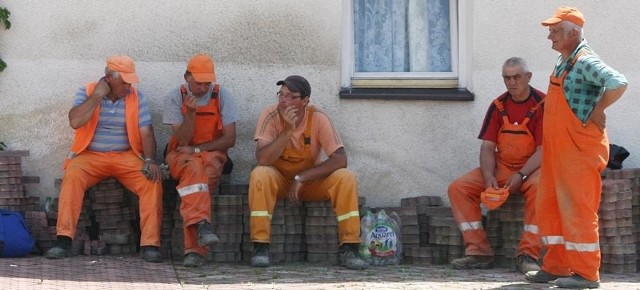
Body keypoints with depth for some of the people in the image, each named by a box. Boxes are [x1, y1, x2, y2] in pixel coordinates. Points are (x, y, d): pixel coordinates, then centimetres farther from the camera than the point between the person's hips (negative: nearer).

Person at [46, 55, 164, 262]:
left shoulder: (136, 98, 5)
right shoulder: (86, 93, 2)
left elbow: (146, 133, -1)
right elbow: (75, 122, -15)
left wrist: (149, 160, -18)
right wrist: (97, 96, -14)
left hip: (126, 157, 1)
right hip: (90, 156, -1)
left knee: (152, 181, -26)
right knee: (72, 176, -32)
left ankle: (150, 244, -26)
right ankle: (63, 240, -33)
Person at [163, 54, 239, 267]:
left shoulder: (222, 97, -1)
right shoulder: (176, 98, -2)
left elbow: (229, 139, -4)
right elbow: (182, 141, -9)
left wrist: (196, 149, -11)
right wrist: (190, 112, -23)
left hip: (212, 154, 0)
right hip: (181, 155, 0)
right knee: (193, 167, -38)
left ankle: (193, 248, -41)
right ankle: (201, 225, -56)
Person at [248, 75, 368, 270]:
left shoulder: (318, 118, -17)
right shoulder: (271, 116, -17)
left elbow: (340, 159, -23)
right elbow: (262, 160, -27)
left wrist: (301, 178, -27)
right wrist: (287, 131, -36)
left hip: (312, 181, 1)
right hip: (279, 179, -1)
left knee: (346, 177, -26)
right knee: (259, 175, -33)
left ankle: (349, 249, -21)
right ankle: (260, 248, -29)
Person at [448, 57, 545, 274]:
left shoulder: (542, 104, -8)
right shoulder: (498, 106, 7)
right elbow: (487, 146, 4)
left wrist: (521, 175, -26)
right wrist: (488, 176, -15)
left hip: (532, 168, -5)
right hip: (501, 167, 5)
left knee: (540, 188, -39)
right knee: (458, 187, -14)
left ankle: (528, 254, -34)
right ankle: (478, 251, -15)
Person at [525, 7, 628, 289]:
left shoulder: (585, 62, -17)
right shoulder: (563, 61, 13)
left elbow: (618, 83, -32)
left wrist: (597, 111, -20)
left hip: (579, 149, -10)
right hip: (557, 149, 10)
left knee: (577, 210, -5)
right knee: (549, 207, 13)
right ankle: (556, 266, 21)